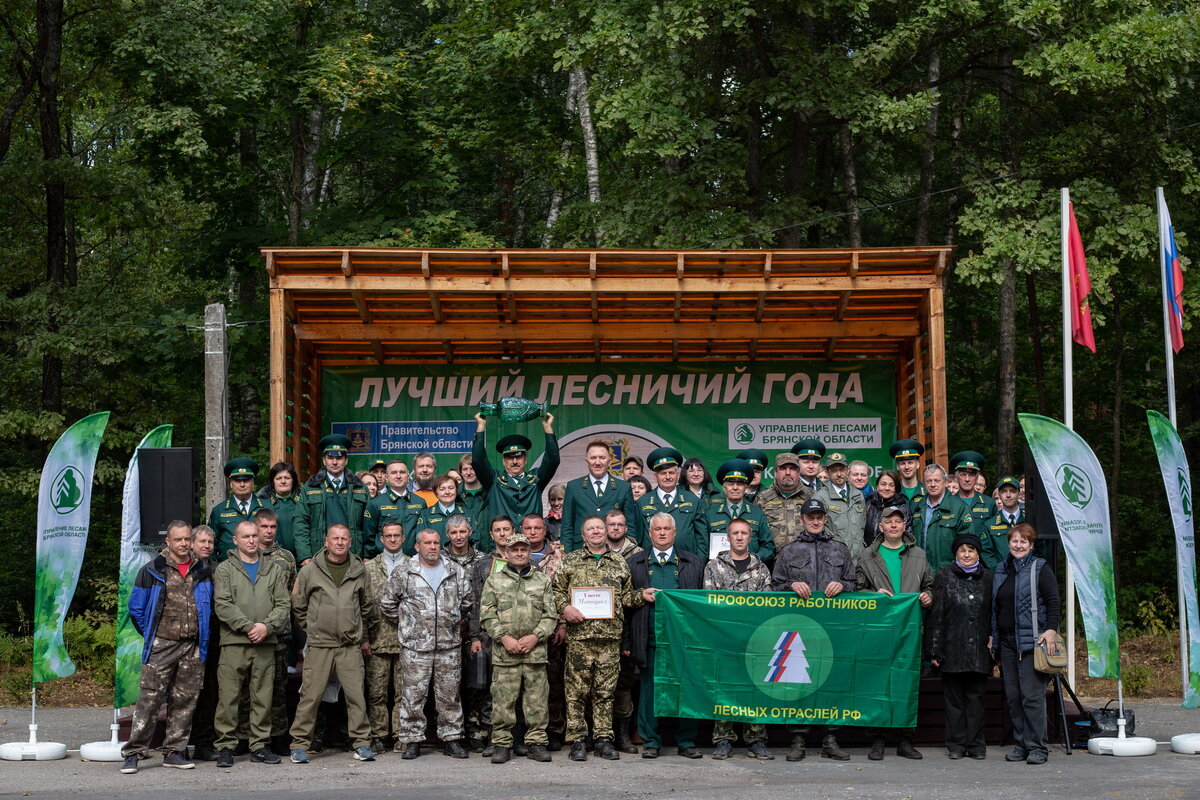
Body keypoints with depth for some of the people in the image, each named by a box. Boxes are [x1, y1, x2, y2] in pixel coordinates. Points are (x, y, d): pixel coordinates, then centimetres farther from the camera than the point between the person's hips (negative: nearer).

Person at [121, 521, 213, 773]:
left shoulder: (203, 572, 10)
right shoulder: (152, 571, 0)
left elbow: (210, 607, 21)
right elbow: (136, 608, 5)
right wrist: (151, 635, 6)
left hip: (193, 648, 4)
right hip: (161, 647, -4)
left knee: (185, 700, 6)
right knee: (150, 698, -7)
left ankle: (175, 751, 14)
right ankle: (133, 753, -4)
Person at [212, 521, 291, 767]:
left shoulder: (274, 569, 15)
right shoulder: (225, 569, 7)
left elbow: (283, 605, 8)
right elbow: (223, 605, -4)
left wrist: (267, 626, -9)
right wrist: (249, 626, -13)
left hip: (265, 644, 3)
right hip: (234, 642, -2)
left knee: (263, 697, 4)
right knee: (229, 696, -4)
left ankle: (260, 745, 12)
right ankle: (226, 746, 3)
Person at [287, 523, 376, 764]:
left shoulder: (359, 571, 8)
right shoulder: (310, 570, 2)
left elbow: (367, 606, 20)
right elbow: (298, 606, 11)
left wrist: (364, 636, 19)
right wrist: (312, 629, 8)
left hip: (351, 646, 2)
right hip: (319, 645, -2)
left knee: (356, 695, -1)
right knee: (310, 696, -2)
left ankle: (362, 742, 9)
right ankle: (300, 744, 7)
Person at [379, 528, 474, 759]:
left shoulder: (455, 572, 7)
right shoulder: (404, 574, 1)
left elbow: (467, 600, 17)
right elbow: (386, 601, 7)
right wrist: (404, 622, 6)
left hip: (449, 645, 2)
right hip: (415, 647, -2)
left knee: (449, 694, 7)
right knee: (414, 694, 0)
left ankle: (451, 738, 15)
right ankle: (412, 741, 8)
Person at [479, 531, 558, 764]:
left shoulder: (543, 581, 13)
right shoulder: (494, 581, 10)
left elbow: (551, 615, 8)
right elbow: (487, 614, 4)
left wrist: (535, 636, -7)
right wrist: (504, 638, -9)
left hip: (535, 651, 1)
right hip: (504, 652, -1)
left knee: (537, 700, 1)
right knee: (503, 700, -2)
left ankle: (537, 742, 9)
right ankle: (502, 744, 5)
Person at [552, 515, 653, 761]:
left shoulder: (619, 563, 15)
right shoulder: (570, 561, 10)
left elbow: (626, 596, 19)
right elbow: (556, 590, 9)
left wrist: (641, 595, 0)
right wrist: (564, 607, -8)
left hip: (611, 636, 2)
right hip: (579, 633, -2)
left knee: (605, 690, 4)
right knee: (577, 689, -2)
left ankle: (604, 738, 10)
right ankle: (577, 740, 4)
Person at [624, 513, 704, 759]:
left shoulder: (694, 563, 11)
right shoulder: (634, 563, 10)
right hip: (650, 638, 0)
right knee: (649, 690, 2)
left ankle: (686, 742, 11)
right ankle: (650, 741, 11)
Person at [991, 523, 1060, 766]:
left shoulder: (1039, 569, 0)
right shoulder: (1001, 571, 16)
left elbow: (1053, 602, -5)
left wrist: (1051, 630, -16)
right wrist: (992, 636, 19)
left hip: (1032, 640, -6)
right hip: (1007, 641, 6)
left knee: (1032, 695, -10)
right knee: (1013, 696, 6)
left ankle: (1036, 747, -7)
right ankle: (1020, 745, 12)